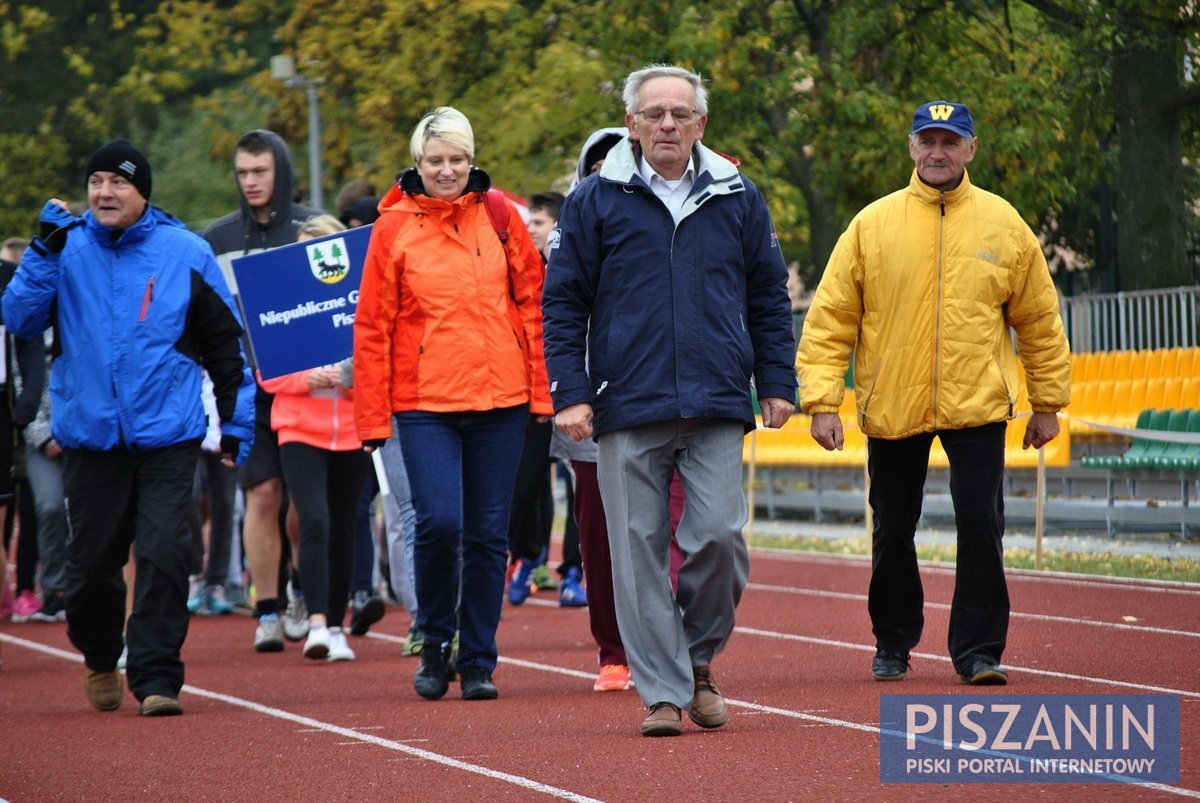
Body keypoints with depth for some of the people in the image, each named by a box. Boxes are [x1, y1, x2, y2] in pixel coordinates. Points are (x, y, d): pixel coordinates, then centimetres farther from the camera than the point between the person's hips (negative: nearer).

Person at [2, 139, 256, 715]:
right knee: (91, 561, 8)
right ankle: (100, 658, 33)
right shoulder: (68, 249, 3)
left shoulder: (185, 253, 1)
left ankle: (155, 678, -5)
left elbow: (226, 344, 8)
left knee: (163, 555, -12)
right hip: (90, 435, 1)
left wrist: (237, 424, 6)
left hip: (167, 435, -1)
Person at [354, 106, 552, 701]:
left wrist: (541, 391, 2)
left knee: (488, 534, 4)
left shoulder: (500, 217, 6)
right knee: (439, 523, -14)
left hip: (501, 401, 2)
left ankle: (478, 661, 14)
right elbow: (372, 328, 1)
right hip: (426, 404, -2)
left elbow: (533, 305, 8)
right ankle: (434, 642, 9)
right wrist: (373, 417, -3)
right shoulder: (393, 228, 2)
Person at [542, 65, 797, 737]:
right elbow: (564, 303, 4)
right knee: (640, 551, -1)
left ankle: (700, 659, 15)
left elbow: (769, 298, 14)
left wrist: (777, 384, 8)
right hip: (628, 408, -1)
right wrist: (572, 393, -3)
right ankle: (664, 690, 6)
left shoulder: (737, 198, 9)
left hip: (717, 407, 1)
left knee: (718, 537, -8)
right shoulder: (596, 202, 4)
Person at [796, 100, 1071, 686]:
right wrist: (821, 401, -8)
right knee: (892, 533, 10)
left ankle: (978, 649, 3)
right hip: (891, 409, 0)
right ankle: (892, 644, 25)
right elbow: (829, 319, -1)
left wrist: (1048, 402, 9)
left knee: (981, 528, -6)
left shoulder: (1002, 225, 3)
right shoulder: (872, 225, 0)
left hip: (977, 403, 0)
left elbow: (1039, 319, 10)